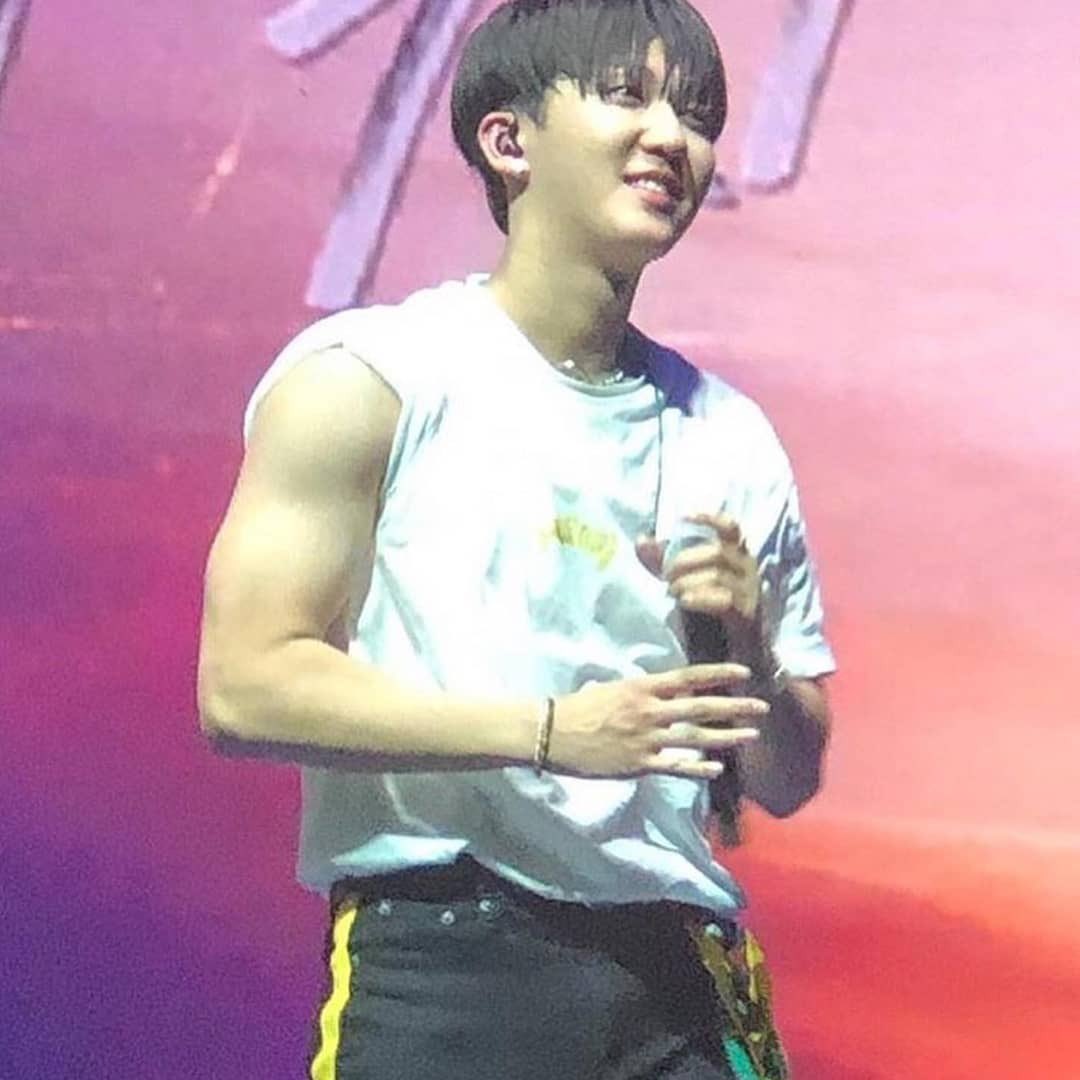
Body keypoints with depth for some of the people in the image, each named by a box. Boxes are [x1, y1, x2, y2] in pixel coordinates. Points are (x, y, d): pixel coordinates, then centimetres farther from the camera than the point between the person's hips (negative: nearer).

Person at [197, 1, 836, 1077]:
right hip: (440, 962, -4)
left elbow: (785, 781, 18)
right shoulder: (368, 378, -1)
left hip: (682, 977, 5)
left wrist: (743, 653, -4)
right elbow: (245, 686, -11)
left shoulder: (729, 439, 13)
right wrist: (549, 729, -17)